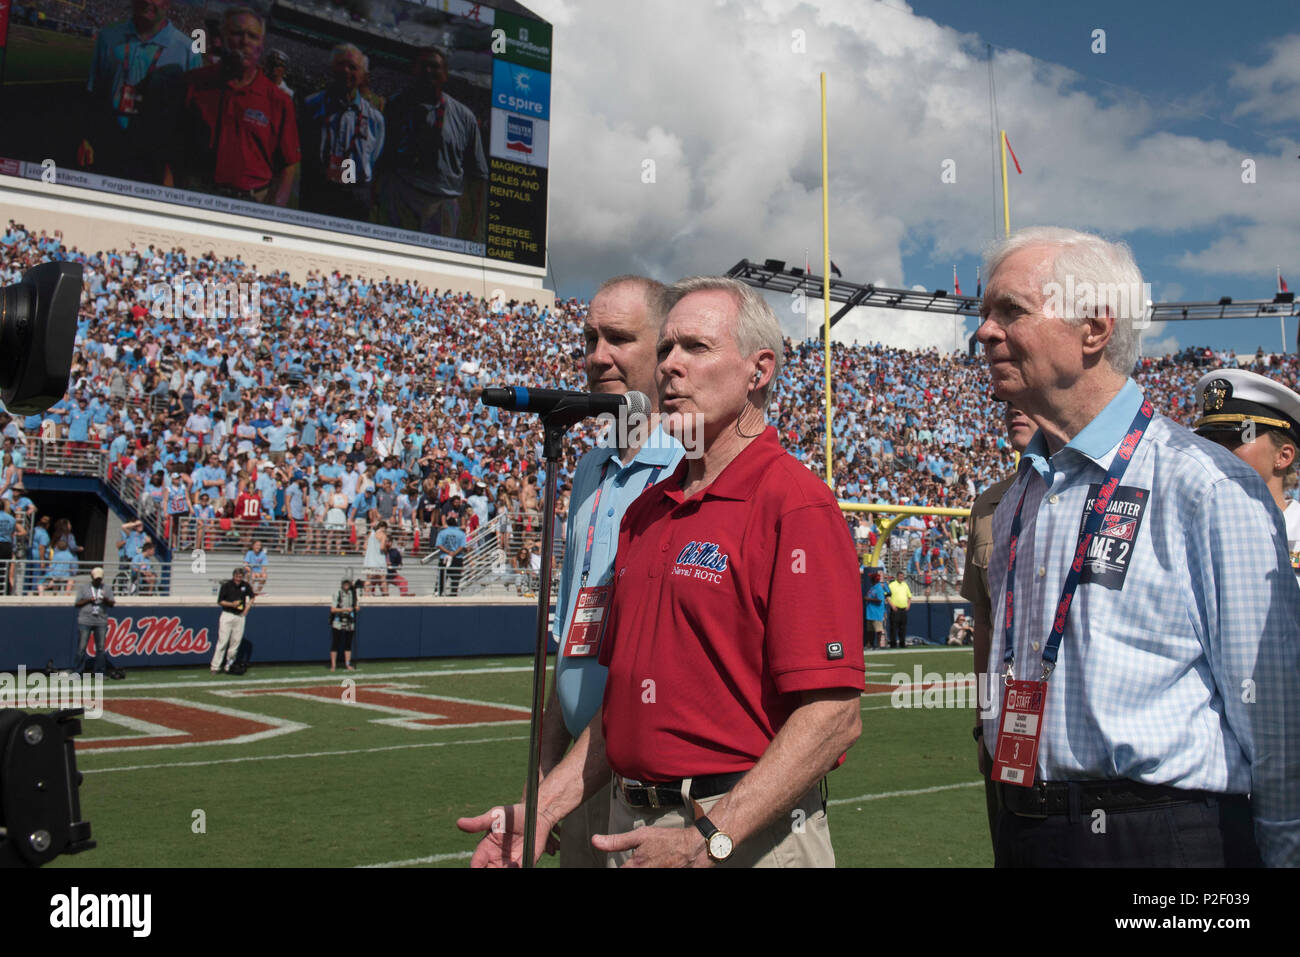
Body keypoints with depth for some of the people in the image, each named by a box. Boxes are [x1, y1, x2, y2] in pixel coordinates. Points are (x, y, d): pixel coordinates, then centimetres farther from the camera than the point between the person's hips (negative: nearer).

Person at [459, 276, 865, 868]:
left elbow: (834, 715, -21)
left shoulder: (796, 504, -15)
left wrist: (709, 839, -24)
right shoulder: (645, 509, 10)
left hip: (745, 837, -7)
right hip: (632, 829, 7)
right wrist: (544, 807, 7)